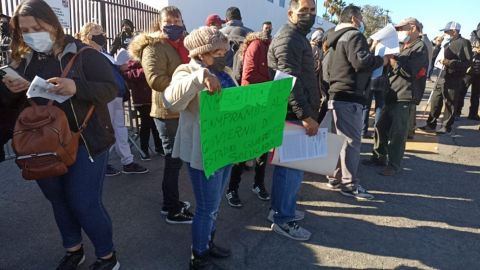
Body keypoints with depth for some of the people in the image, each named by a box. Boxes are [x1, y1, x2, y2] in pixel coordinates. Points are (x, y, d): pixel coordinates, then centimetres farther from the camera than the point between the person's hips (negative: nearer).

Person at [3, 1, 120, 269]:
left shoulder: (82, 53, -10)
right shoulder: (24, 60, 8)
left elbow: (111, 88, -15)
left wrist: (75, 87, -30)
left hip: (85, 141, -6)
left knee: (84, 202, -3)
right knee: (58, 200, 16)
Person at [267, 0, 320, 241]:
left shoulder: (298, 37, 21)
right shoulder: (288, 38, -13)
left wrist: (307, 113, 23)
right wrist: (306, 115, -25)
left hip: (295, 113, 10)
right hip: (293, 115, -10)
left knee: (288, 165, 17)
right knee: (292, 166, -3)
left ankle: (281, 209, 30)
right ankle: (283, 219, 10)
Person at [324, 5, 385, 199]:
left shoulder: (339, 38, 23)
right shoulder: (354, 35, -9)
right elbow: (361, 61, -25)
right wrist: (381, 60, -7)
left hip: (339, 95, 10)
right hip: (349, 97, -10)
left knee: (343, 139, 16)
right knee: (352, 140, -7)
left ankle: (336, 177, 23)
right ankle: (350, 185, -2)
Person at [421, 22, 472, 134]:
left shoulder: (464, 43, -8)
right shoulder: (448, 44, 18)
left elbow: (467, 62, -18)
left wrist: (450, 62, -25)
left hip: (453, 80, -8)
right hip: (442, 78, 8)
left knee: (450, 104, 1)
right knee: (435, 101, 11)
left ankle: (447, 127, 12)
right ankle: (431, 124, 21)